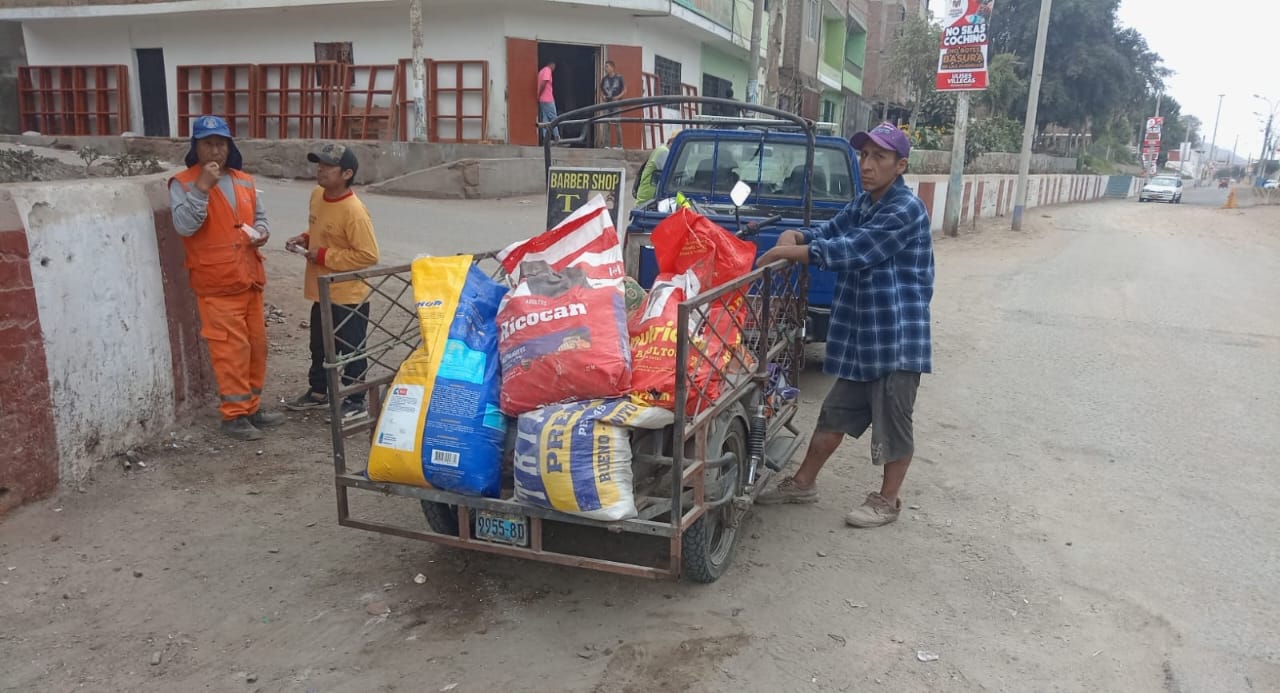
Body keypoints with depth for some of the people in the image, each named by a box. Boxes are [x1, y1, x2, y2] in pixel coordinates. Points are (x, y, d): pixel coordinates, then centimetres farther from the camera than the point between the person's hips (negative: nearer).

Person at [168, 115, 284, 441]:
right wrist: (201, 187, -26)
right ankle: (234, 415, 6)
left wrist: (261, 232, 0)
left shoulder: (244, 181, 12)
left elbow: (259, 215, 22)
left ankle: (252, 407, 25)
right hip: (216, 285, -6)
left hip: (250, 279, 7)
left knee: (256, 346, 12)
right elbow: (184, 226, -20)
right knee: (231, 350, -5)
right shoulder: (183, 184, -7)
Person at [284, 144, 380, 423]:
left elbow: (368, 254, -24)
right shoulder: (317, 195, 3)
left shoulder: (354, 211, -23)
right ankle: (318, 392, 40)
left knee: (350, 350, 4)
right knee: (319, 345, 22)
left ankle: (355, 403, 18)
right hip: (321, 290, 9)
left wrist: (325, 255, -21)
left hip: (349, 295, -9)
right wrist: (305, 239, 0)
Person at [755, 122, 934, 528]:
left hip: (896, 337, -8)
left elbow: (850, 251, -23)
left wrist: (785, 252, -19)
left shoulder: (906, 210, -17)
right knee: (836, 413, 17)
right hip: (859, 333, 8)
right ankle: (803, 483, 29)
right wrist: (795, 238, -13)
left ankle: (888, 500, 23)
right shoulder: (863, 203, 11)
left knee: (892, 422, 7)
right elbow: (828, 233, 10)